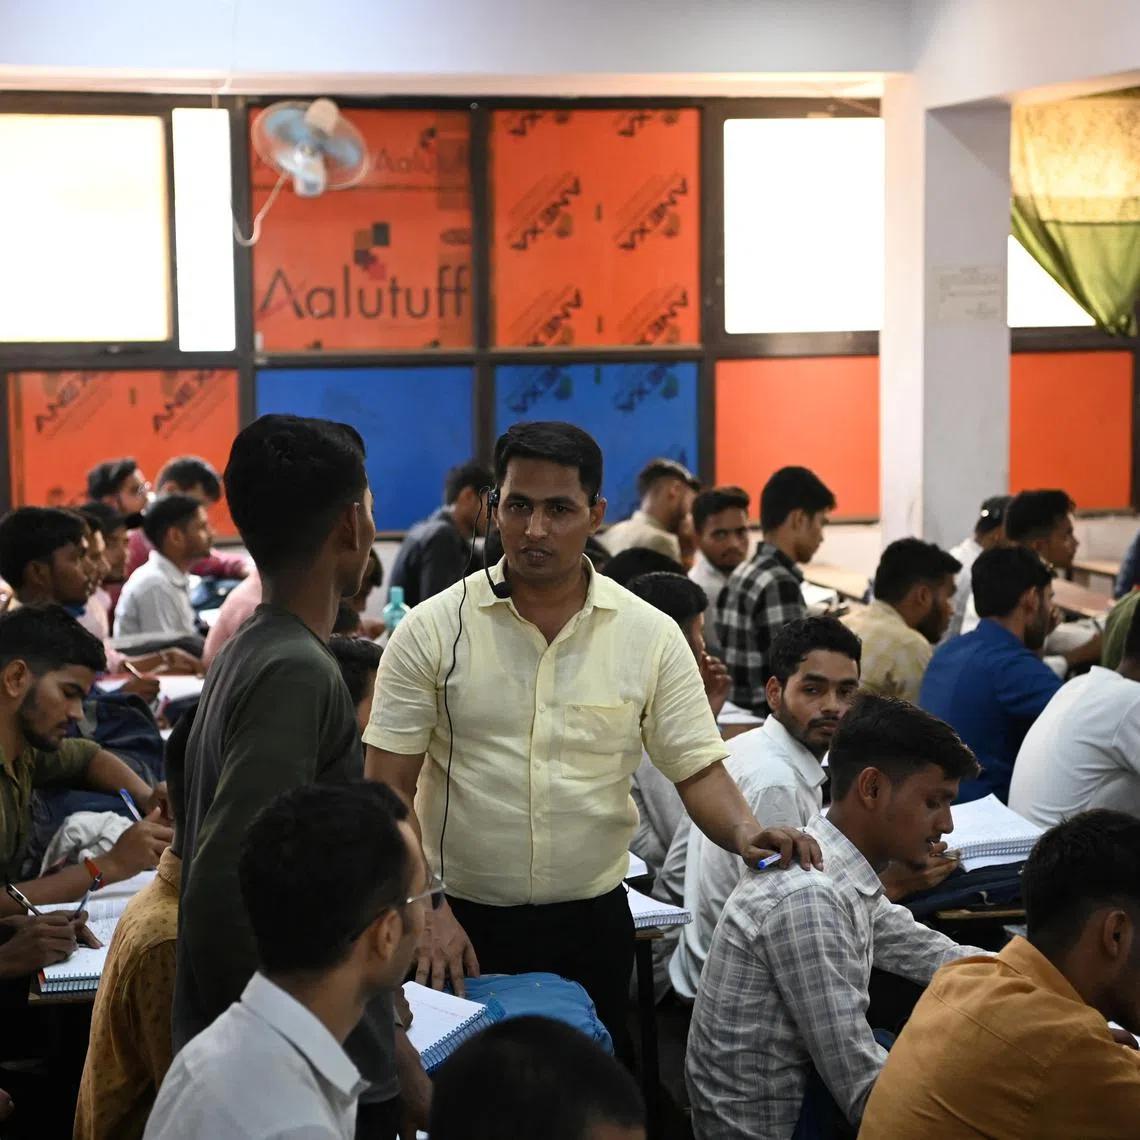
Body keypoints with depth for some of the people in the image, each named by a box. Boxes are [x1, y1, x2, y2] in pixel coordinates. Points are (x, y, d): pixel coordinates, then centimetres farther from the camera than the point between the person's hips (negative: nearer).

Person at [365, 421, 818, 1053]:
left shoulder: (651, 635, 0)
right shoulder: (432, 629, -4)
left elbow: (698, 770, 0)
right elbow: (388, 785, -5)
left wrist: (746, 833, -21)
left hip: (591, 924, 2)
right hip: (460, 925, -1)